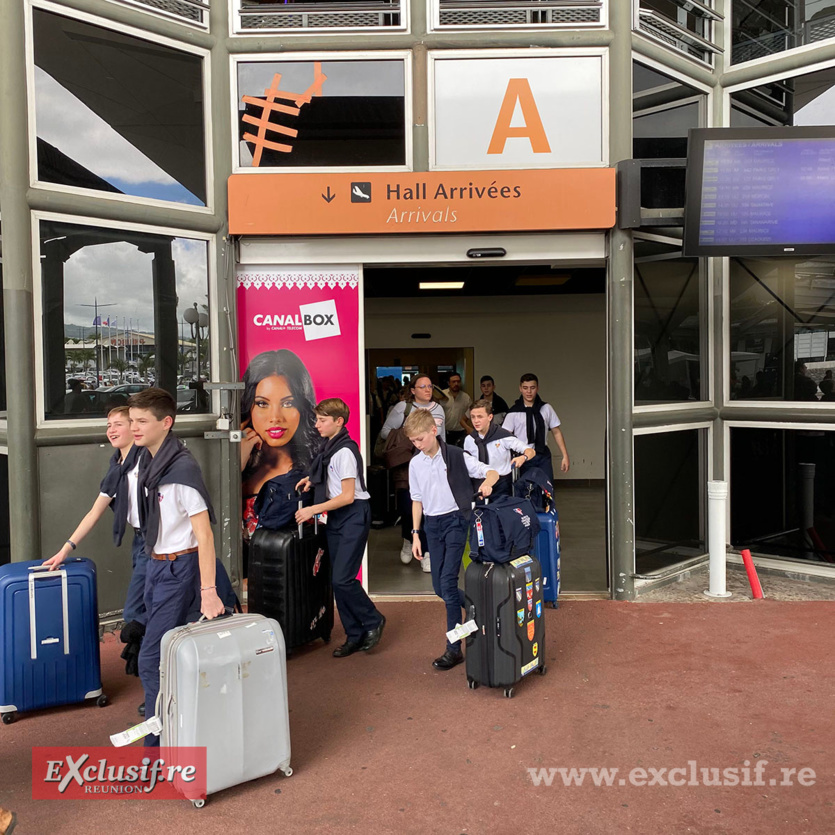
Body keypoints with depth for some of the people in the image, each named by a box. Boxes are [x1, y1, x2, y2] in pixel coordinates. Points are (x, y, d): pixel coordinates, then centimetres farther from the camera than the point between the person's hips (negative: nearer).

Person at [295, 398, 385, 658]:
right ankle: (355, 636, 19)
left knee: (342, 579, -12)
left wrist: (313, 510, -17)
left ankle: (373, 621, 10)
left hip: (353, 515, -9)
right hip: (335, 517, 9)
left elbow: (347, 496, -19)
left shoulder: (345, 451, -17)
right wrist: (313, 479, 11)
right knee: (338, 580, 9)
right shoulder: (330, 447, 9)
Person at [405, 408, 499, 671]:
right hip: (432, 524, 5)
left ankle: (454, 649, -1)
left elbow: (491, 471, -8)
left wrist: (487, 483, -32)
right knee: (439, 587, 5)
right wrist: (416, 534, 9)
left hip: (455, 520, -5)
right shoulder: (415, 464, 5)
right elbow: (417, 500, 12)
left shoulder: (456, 456, -8)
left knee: (448, 583, -12)